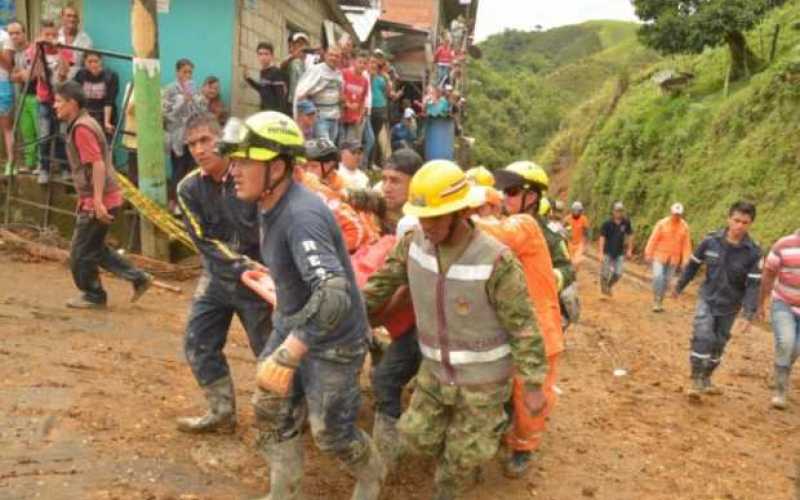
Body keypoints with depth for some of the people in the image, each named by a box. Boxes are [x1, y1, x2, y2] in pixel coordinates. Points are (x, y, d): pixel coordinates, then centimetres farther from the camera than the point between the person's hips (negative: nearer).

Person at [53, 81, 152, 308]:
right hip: (95, 200, 10)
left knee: (80, 253, 4)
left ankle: (93, 296, 20)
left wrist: (98, 201, -28)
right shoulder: (83, 124, 16)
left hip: (98, 202, -10)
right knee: (95, 249, 18)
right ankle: (139, 278, 19)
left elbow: (98, 165, -24)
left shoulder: (81, 128, -16)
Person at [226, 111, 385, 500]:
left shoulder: (301, 216, -34)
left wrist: (289, 353, -49)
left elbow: (334, 294, -47)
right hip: (291, 325, 9)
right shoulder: (270, 205, -3)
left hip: (332, 340, -8)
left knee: (329, 431, 9)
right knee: (271, 413, 15)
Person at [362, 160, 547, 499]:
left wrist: (533, 385, -15)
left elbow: (523, 326, -21)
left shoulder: (496, 261, -30)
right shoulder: (414, 243, -14)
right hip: (436, 369, 5)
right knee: (419, 435, 14)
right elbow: (384, 282, 3)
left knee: (464, 455, 10)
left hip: (483, 376, -5)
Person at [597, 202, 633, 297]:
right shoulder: (607, 224, -13)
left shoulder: (626, 222, -5)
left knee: (618, 274, -1)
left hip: (620, 253, 3)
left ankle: (609, 286, 28)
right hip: (608, 252, -2)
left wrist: (629, 250, 8)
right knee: (606, 273, 3)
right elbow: (602, 238, -13)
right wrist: (601, 253, -17)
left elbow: (630, 235, 7)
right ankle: (603, 288, 30)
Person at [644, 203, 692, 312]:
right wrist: (648, 253, -10)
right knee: (658, 276, -17)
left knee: (666, 280, 8)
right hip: (659, 256, -2)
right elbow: (653, 239, -7)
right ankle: (656, 301, -7)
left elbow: (686, 245, 0)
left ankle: (660, 302, 21)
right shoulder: (662, 223, -8)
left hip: (674, 259, 3)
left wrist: (685, 261, -3)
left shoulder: (684, 227, -1)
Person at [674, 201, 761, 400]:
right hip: (707, 299, -1)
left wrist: (749, 315, -20)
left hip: (729, 307, 1)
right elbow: (693, 264, 2)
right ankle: (696, 380, -7)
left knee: (718, 345, 12)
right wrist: (679, 287, 12)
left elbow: (753, 285, -13)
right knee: (702, 337, -18)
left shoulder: (753, 252, -14)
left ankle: (706, 379, 32)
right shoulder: (711, 241, -13)